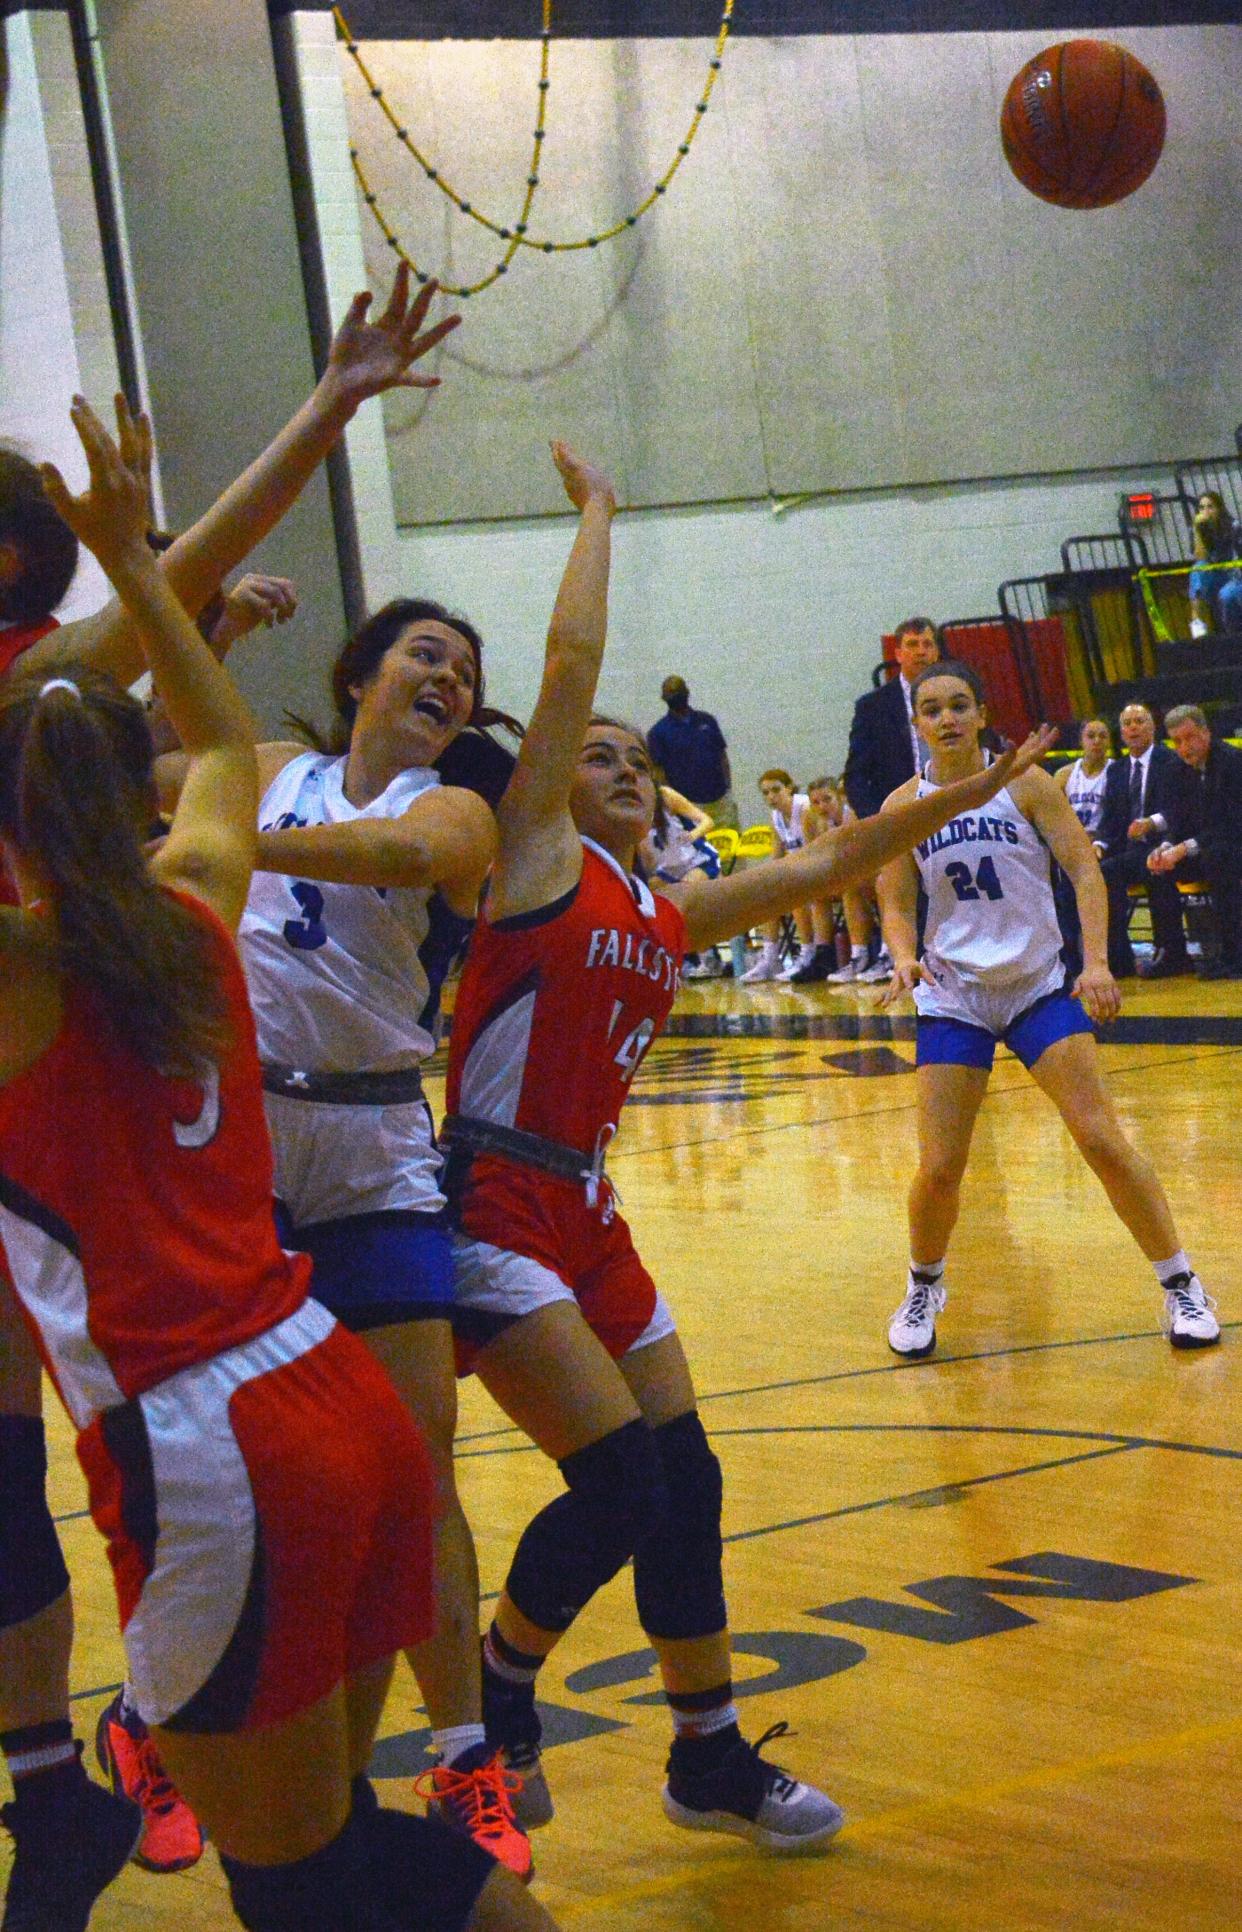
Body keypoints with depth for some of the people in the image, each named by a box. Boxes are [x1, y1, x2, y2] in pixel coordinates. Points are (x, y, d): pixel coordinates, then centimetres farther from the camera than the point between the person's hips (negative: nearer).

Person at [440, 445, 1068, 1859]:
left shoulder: (674, 916, 14)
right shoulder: (535, 857, -4)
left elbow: (823, 864, 20)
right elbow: (571, 659, -9)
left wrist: (956, 796, 16)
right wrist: (596, 512, 0)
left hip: (585, 1216, 8)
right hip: (493, 1212, -8)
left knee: (683, 1480, 7)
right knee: (620, 1477, -13)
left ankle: (711, 1763, 20)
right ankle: (495, 1689, 10)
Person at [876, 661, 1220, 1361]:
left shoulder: (1025, 784, -5)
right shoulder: (903, 806, 0)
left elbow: (1084, 868, -8)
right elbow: (898, 905, 5)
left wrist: (1097, 962, -20)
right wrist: (905, 957, -17)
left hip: (1039, 985, -1)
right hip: (953, 995, 1)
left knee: (1103, 1140, -10)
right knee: (939, 1170, -5)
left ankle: (1182, 1286, 5)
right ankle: (925, 1288, 24)